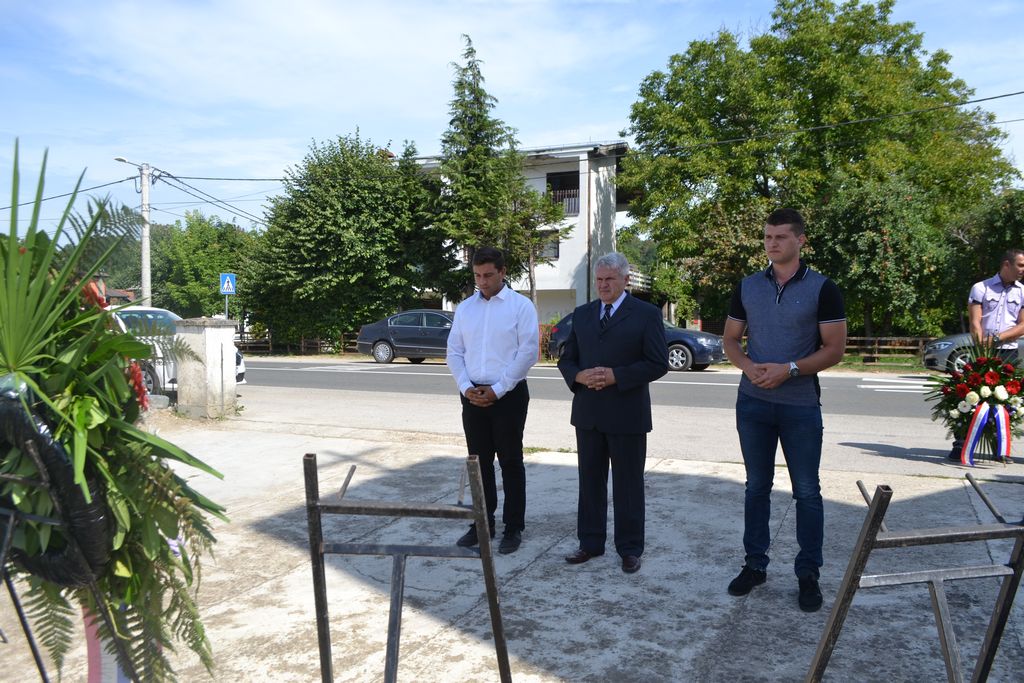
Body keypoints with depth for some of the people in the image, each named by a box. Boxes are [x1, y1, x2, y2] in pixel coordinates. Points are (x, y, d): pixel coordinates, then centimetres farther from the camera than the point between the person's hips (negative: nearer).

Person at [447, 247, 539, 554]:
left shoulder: (521, 306, -5)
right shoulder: (465, 308, 9)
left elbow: (529, 351, -10)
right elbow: (454, 351, 10)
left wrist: (497, 390, -12)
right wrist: (465, 386, -5)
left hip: (509, 395, -4)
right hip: (473, 396, 4)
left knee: (510, 462, 5)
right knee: (479, 462, 12)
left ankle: (513, 527, 16)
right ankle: (482, 523, 24)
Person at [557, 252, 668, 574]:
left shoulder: (647, 314, -4)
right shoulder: (582, 314, 10)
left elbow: (658, 364, -9)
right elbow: (566, 359, 12)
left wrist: (616, 376, -18)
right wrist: (579, 376, -10)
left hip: (627, 415, -4)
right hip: (587, 414, 5)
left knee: (628, 484, 7)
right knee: (590, 481, 13)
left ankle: (630, 549, 20)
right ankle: (590, 543, 26)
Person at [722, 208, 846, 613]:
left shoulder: (822, 289, -4)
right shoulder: (747, 287, 6)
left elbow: (834, 349, -6)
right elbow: (730, 340, 10)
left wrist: (789, 369, -19)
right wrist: (748, 366, -11)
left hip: (801, 405, -3)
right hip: (753, 402, 3)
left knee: (806, 492, 4)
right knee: (756, 487, 12)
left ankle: (808, 574, 18)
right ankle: (755, 564, 25)